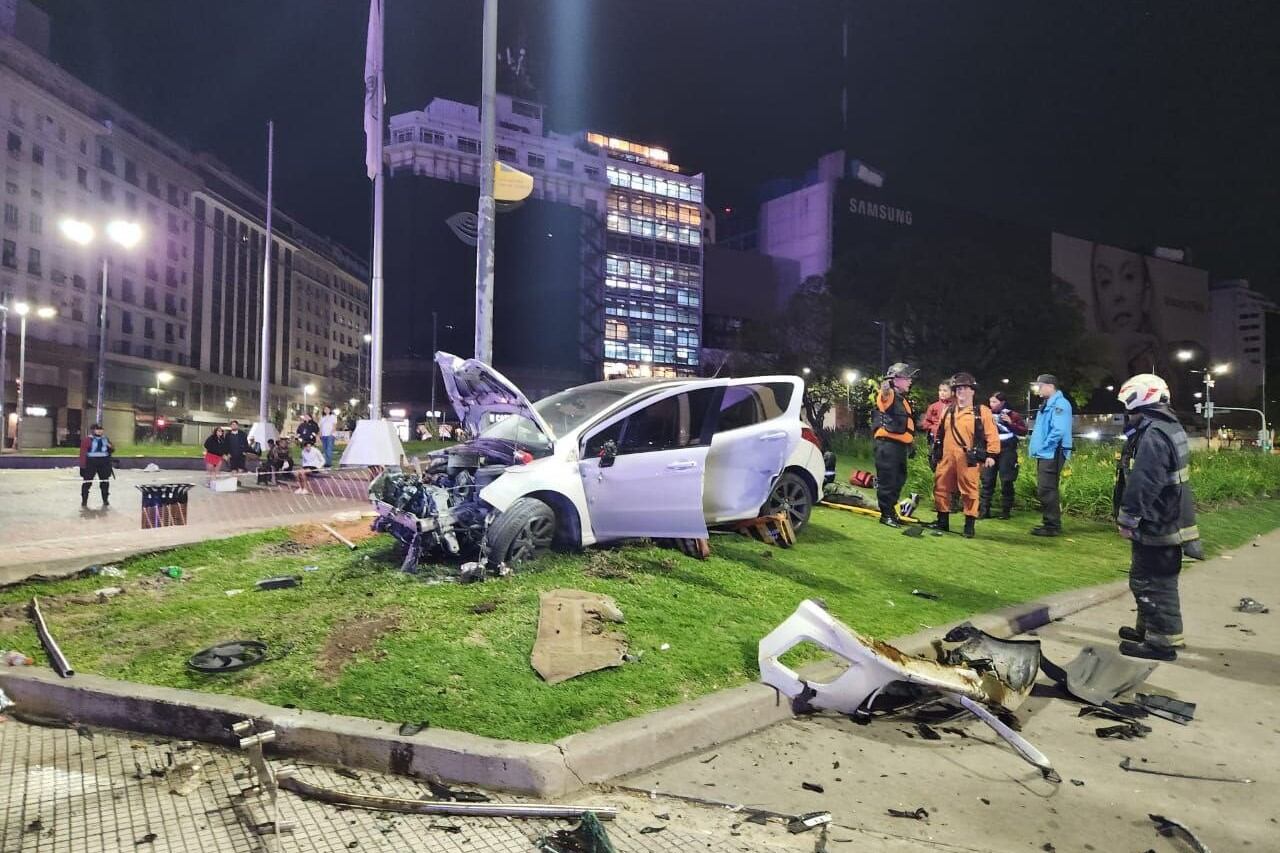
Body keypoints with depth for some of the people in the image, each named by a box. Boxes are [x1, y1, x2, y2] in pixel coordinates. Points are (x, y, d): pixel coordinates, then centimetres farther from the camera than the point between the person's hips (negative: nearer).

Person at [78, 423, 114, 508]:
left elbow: (112, 449, 19)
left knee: (105, 482, 11)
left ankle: (105, 500, 21)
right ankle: (84, 501, 8)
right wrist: (82, 466, -14)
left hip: (104, 464, 5)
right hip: (91, 463, -5)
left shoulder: (105, 439, 11)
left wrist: (111, 447, -6)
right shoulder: (87, 440, -6)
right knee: (87, 482, 0)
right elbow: (83, 453, -9)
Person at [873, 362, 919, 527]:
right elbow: (884, 394, -35)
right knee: (887, 480, -5)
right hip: (888, 444, -10)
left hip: (901, 445, 10)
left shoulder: (903, 400, 21)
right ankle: (886, 514, 1)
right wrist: (885, 387, -57)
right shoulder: (888, 395, -8)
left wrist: (911, 440, 28)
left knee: (899, 480, 16)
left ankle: (891, 511, 28)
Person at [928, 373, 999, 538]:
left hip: (968, 458, -5)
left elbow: (991, 434, -5)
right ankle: (942, 521, 19)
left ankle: (969, 525, 8)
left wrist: (991, 454, -12)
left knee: (969, 491, -1)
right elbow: (940, 432, 21)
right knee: (941, 488, 7)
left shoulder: (982, 411, -1)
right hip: (947, 456, 5)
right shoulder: (948, 411, 14)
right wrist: (937, 450, 18)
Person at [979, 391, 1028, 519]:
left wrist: (1011, 423, -17)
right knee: (987, 481, 2)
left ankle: (1006, 511, 9)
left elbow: (1024, 431, -5)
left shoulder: (1012, 415, -1)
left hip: (1007, 452, -4)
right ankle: (984, 510, 5)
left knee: (1006, 482, 1)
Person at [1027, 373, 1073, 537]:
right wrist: (1035, 447, 12)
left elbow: (1059, 431, -24)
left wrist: (1043, 447, -17)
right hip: (1045, 454, 10)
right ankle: (1049, 523, 22)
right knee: (1044, 491, 14)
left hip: (1052, 454, -10)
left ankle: (1053, 526, -3)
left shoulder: (1059, 404, -14)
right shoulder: (1047, 404, 17)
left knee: (1047, 491, -8)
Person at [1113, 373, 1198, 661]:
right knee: (1155, 580, 20)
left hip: (1156, 525, -11)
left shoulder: (1153, 435, -22)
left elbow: (1142, 485, -26)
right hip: (1168, 520, 11)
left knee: (1152, 582, -2)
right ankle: (1149, 628, 33)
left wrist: (1127, 518, -17)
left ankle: (1162, 641, 5)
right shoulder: (1169, 428, 13)